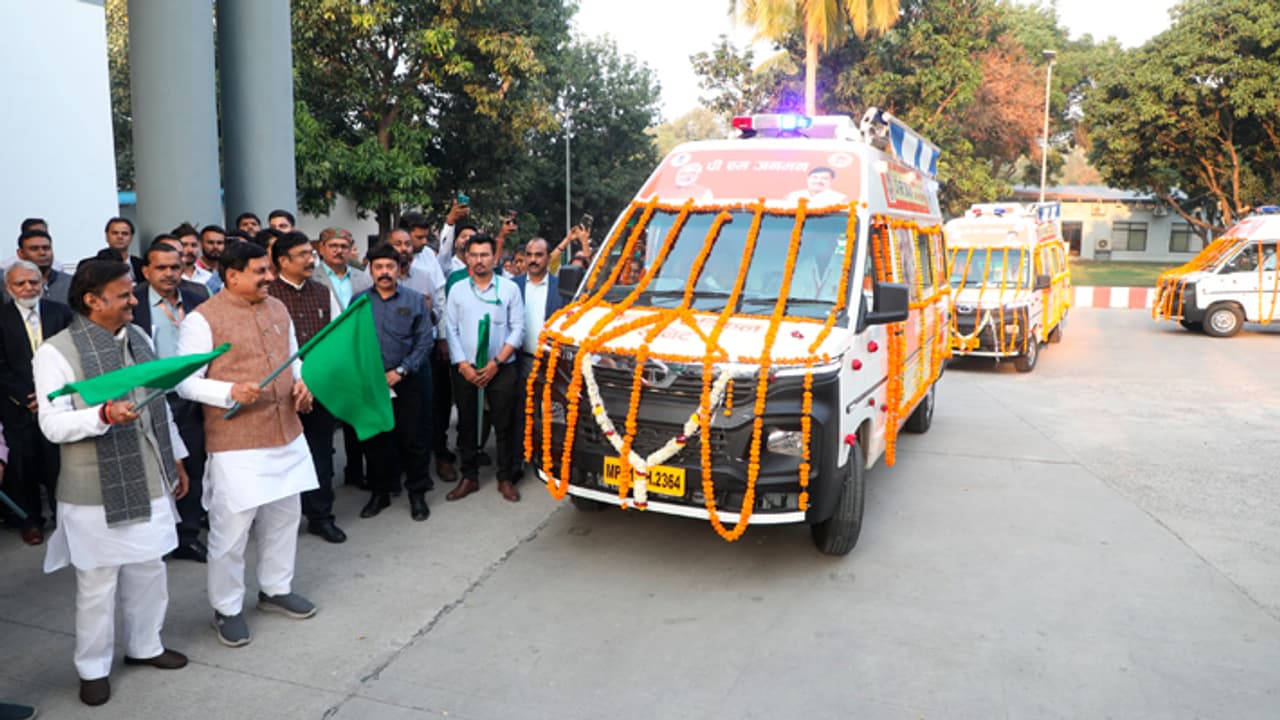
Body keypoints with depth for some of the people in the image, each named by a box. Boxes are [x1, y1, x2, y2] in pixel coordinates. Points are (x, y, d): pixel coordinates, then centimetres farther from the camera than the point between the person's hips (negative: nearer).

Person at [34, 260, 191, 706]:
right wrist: (104, 414, -34)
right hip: (96, 491, -6)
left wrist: (175, 459, 16)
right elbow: (53, 425, -17)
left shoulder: (137, 337, 8)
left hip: (148, 482, 6)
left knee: (149, 571, 17)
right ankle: (93, 668, 24)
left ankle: (144, 645, 36)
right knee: (97, 584, 7)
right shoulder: (56, 352, -12)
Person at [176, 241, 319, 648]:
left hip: (286, 433, 7)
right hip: (236, 442, -7)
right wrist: (229, 393, -26)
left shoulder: (278, 308, 8)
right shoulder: (203, 319, -12)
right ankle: (227, 609, 21)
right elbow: (186, 383, -11)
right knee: (231, 528, 2)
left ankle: (276, 589, 37)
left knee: (285, 516, 18)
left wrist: (301, 382, 0)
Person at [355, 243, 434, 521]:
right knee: (374, 439, 10)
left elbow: (424, 341, -3)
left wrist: (400, 371, -12)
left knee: (412, 438, 2)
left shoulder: (415, 300, 1)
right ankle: (379, 492, 24)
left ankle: (417, 493, 16)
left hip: (407, 381, -1)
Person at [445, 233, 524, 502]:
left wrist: (496, 363, -10)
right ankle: (469, 477, 19)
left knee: (505, 425, 1)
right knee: (466, 424, 7)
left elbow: (518, 329, -1)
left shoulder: (509, 289, 3)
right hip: (465, 370, 2)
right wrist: (463, 365, -7)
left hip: (501, 369, -2)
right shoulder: (457, 290, 8)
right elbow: (451, 331, 5)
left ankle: (506, 478, 13)